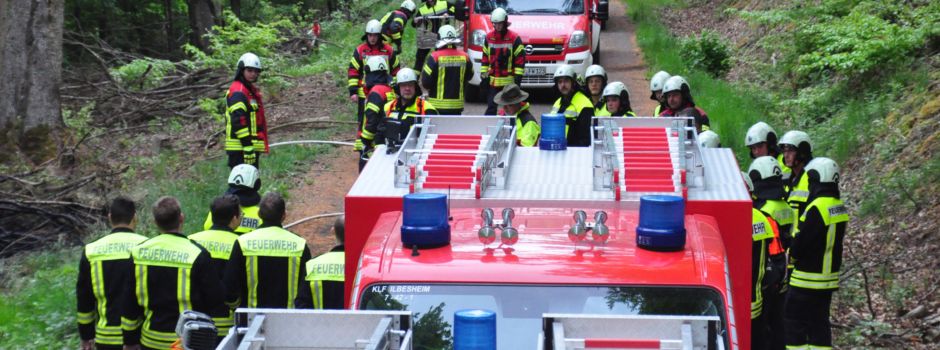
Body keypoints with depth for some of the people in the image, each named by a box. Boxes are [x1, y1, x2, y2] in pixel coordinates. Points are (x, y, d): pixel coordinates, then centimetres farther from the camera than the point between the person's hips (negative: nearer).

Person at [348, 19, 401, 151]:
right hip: (364, 93, -1)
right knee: (363, 120, 0)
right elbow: (352, 71, 1)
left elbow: (396, 70, 11)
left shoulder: (388, 51, 3)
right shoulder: (360, 50, 0)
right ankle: (360, 146, 3)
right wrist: (353, 91, -5)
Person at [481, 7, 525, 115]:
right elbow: (485, 57, 13)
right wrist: (484, 75, 8)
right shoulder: (489, 37, 7)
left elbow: (520, 58, -6)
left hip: (509, 81, -3)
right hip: (493, 81, 3)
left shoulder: (514, 38, -6)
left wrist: (518, 77, -10)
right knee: (491, 107, 2)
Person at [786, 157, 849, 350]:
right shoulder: (839, 207, 7)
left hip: (808, 280, -9)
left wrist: (792, 252, 1)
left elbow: (800, 242, -21)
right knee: (820, 323, 15)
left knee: (795, 324, 1)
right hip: (829, 278, 9)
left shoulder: (817, 208, -22)